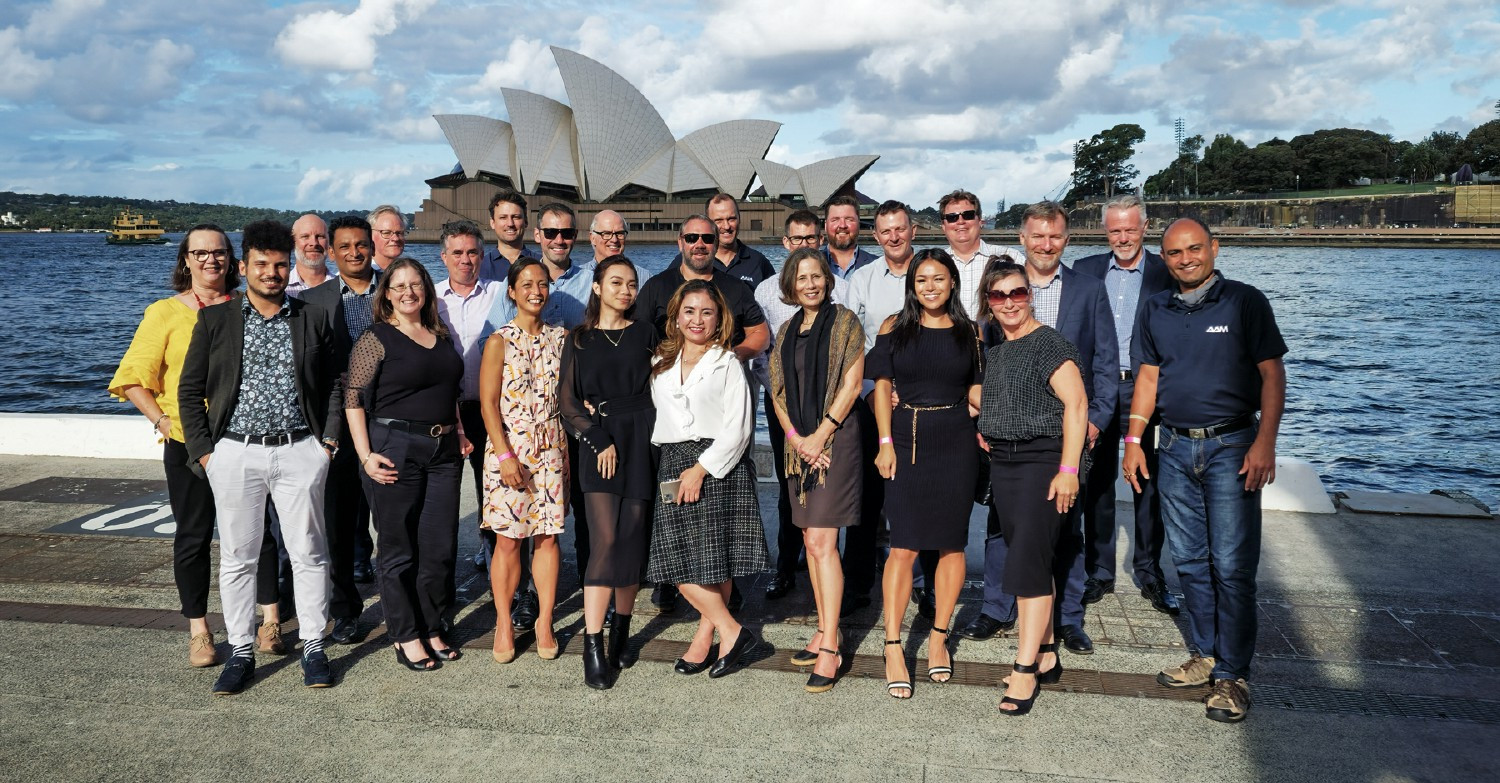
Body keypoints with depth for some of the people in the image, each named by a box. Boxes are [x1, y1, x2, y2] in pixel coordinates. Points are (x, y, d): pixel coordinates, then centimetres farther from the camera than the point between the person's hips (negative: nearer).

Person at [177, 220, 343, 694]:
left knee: (308, 553, 4)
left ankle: (313, 647, 16)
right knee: (237, 557, 7)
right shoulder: (214, 319, 5)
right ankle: (241, 652, 18)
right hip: (235, 454, 0)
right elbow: (190, 390, 6)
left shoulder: (313, 319, 7)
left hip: (300, 451, 0)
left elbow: (334, 384, 10)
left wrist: (328, 440, 0)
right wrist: (203, 451, -1)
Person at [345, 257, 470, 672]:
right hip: (394, 449, -5)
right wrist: (365, 455, -15)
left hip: (444, 452, 6)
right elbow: (353, 400, -9)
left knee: (441, 547, 8)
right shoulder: (375, 339, -5)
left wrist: (459, 432, 15)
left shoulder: (441, 335, 13)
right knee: (399, 549, 3)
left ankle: (433, 629, 22)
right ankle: (405, 636, 15)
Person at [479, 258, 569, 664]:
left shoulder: (559, 337, 8)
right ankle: (504, 623, 12)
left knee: (547, 535, 4)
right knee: (508, 537, 0)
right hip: (509, 447, -3)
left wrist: (569, 447, 5)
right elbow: (488, 402, -6)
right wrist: (505, 455, -14)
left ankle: (545, 622, 14)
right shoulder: (499, 341, -2)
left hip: (551, 447, 3)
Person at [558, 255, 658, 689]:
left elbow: (658, 388, 8)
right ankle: (592, 647, -10)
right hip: (599, 445, -2)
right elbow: (567, 400, 4)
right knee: (606, 539, -12)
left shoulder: (644, 334, 12)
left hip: (640, 444, 2)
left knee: (633, 539, 2)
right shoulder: (579, 339, 10)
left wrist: (605, 408, -2)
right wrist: (599, 438, -8)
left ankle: (621, 630, 19)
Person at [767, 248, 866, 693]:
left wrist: (820, 435, -12)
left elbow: (852, 384, -9)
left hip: (835, 439, -6)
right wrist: (796, 438, -4)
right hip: (799, 445, 6)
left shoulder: (844, 322, -3)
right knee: (810, 541, 10)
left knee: (823, 542, -11)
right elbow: (777, 392, 11)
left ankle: (830, 649, -7)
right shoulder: (787, 332, 14)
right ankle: (825, 630, 21)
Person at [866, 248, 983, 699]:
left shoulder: (968, 332, 8)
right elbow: (882, 385, 3)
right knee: (904, 546, -5)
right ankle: (893, 649, 0)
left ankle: (938, 637, 22)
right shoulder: (894, 327, 5)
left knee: (952, 543, 6)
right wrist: (885, 443, -5)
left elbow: (974, 389, 11)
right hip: (907, 440, -2)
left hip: (956, 442, 2)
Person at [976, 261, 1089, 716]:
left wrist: (1068, 469, -20)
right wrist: (982, 433, 8)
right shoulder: (993, 351, 12)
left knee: (1028, 562, -10)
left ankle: (1025, 670, -4)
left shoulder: (1048, 343, -10)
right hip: (1002, 463, 7)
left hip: (1042, 460, -7)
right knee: (1030, 560, 12)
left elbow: (1076, 403, -16)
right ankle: (1046, 655, 22)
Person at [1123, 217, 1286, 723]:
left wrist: (1265, 443, -15)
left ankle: (1232, 675, 4)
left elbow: (1272, 374, -5)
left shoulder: (1245, 302, -2)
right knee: (1190, 562, 10)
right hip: (1176, 448, 5)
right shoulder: (1156, 311, 11)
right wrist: (1133, 440, 8)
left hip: (1231, 445, -5)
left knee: (1232, 566, -5)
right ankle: (1205, 656, 22)